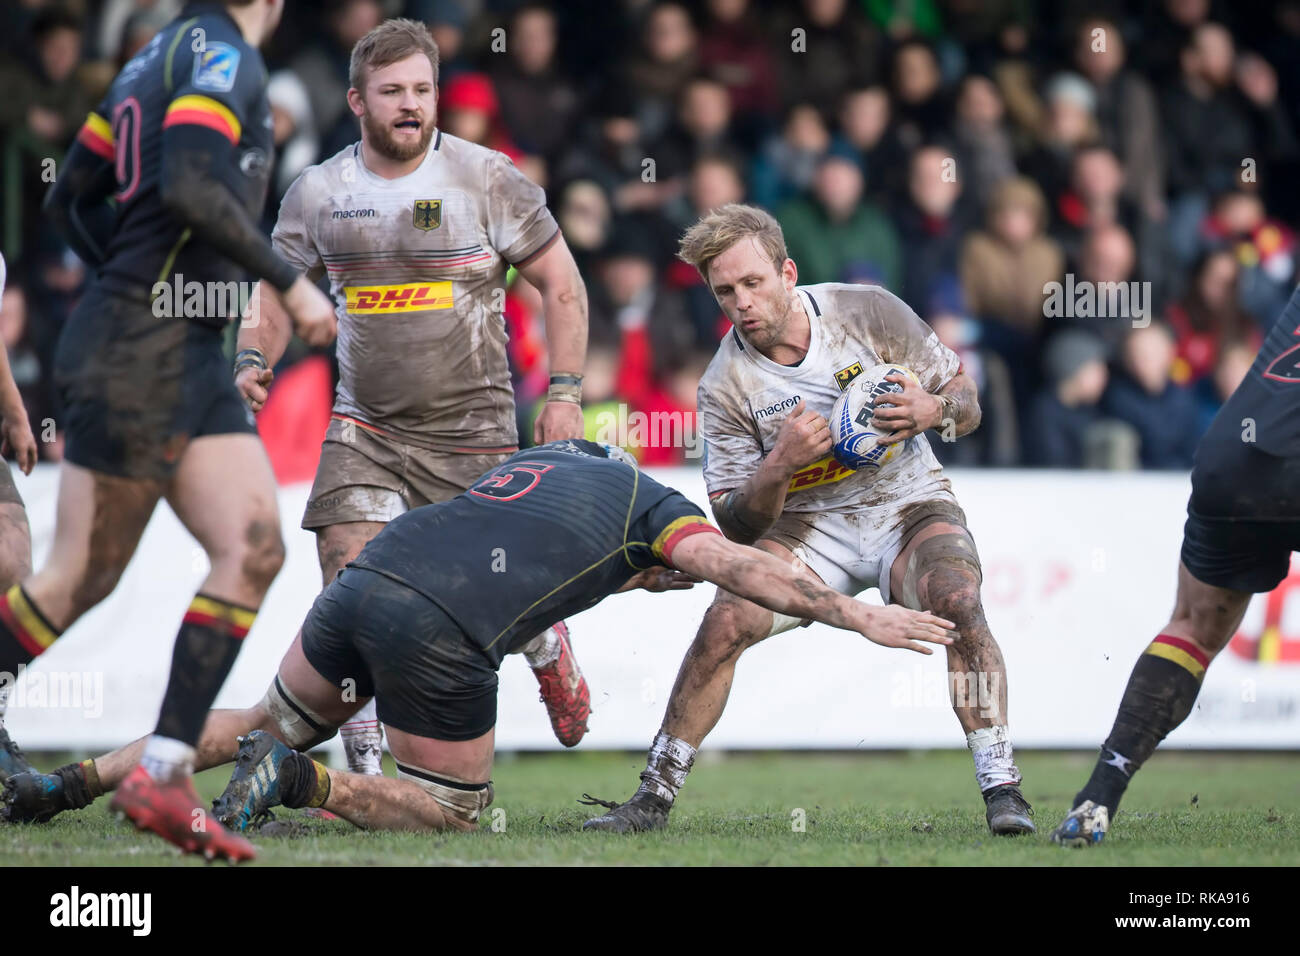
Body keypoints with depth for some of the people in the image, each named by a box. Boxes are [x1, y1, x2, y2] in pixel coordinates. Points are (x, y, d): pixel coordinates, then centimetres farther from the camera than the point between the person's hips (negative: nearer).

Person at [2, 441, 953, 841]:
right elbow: (741, 569, 2)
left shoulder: (538, 458, 31)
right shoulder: (651, 505, 12)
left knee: (270, 726, 26)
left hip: (366, 576, 7)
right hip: (440, 633, -7)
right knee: (455, 811, 11)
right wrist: (861, 616, 3)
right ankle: (302, 782, -12)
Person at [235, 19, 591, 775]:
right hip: (364, 429, 2)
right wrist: (254, 363, -2)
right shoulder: (318, 192, 2)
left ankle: (548, 648, 39)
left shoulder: (487, 179, -6)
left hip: (473, 431, -2)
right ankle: (363, 770, -4)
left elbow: (561, 284, 0)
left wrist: (565, 393, -7)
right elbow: (276, 287, 16)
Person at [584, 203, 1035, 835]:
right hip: (808, 524, 0)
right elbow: (736, 524, -8)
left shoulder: (869, 310, -9)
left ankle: (1001, 788, -26)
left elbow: (966, 404, 0)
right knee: (725, 622, -23)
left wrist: (934, 410, -25)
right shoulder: (724, 386, -10)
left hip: (908, 505, 0)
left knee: (956, 601, -31)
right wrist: (780, 465, -28)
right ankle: (655, 795, -11)